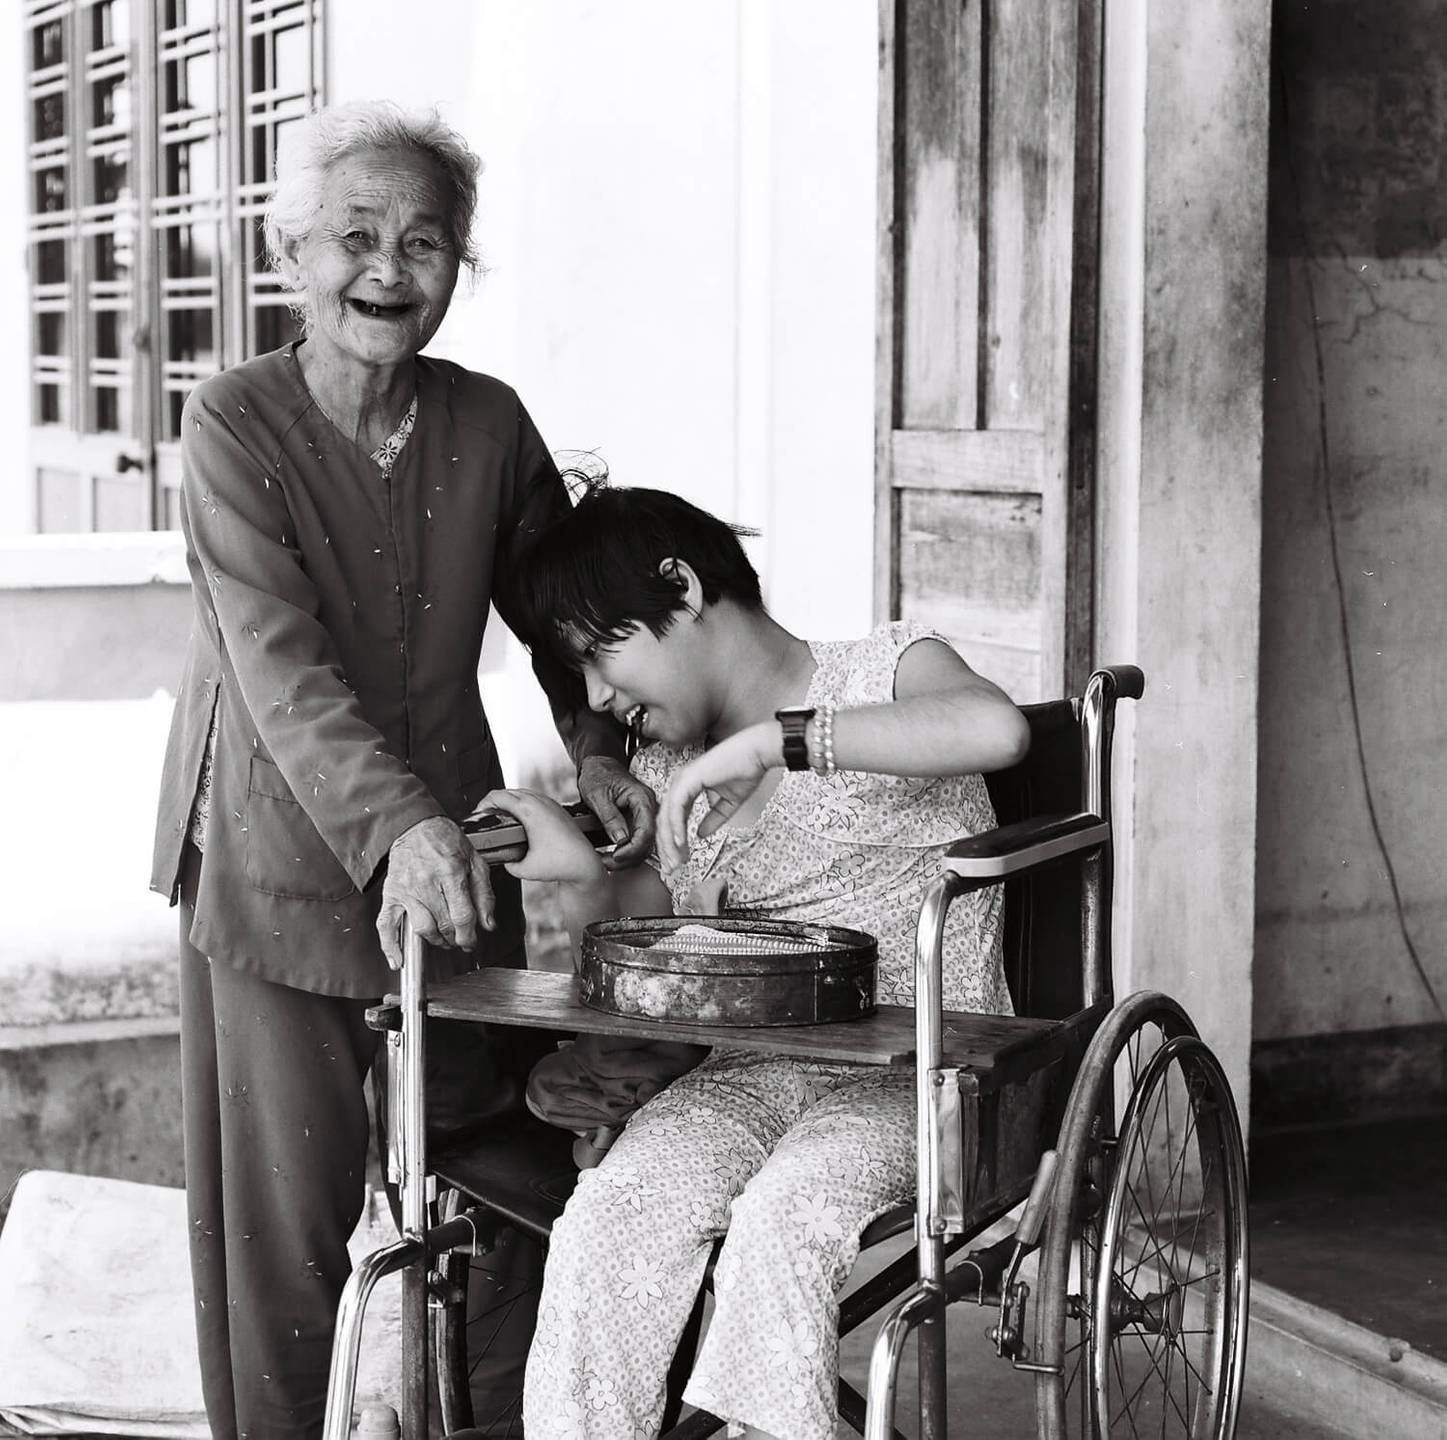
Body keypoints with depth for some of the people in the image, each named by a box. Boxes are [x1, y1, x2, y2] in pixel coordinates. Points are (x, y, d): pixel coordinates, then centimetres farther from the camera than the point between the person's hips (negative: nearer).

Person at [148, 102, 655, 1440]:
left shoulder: (488, 424, 2)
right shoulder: (233, 422, -10)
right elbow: (279, 664, -21)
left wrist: (598, 751, 4)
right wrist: (400, 828, -33)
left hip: (451, 853, 4)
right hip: (277, 864, -3)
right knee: (287, 1205, 2)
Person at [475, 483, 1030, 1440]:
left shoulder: (883, 669, -3)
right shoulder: (667, 769, 16)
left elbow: (997, 728, -26)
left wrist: (776, 737, -25)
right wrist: (581, 877, -3)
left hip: (926, 1076, -5)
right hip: (754, 1071, 5)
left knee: (780, 1219, -32)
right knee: (610, 1213, -23)